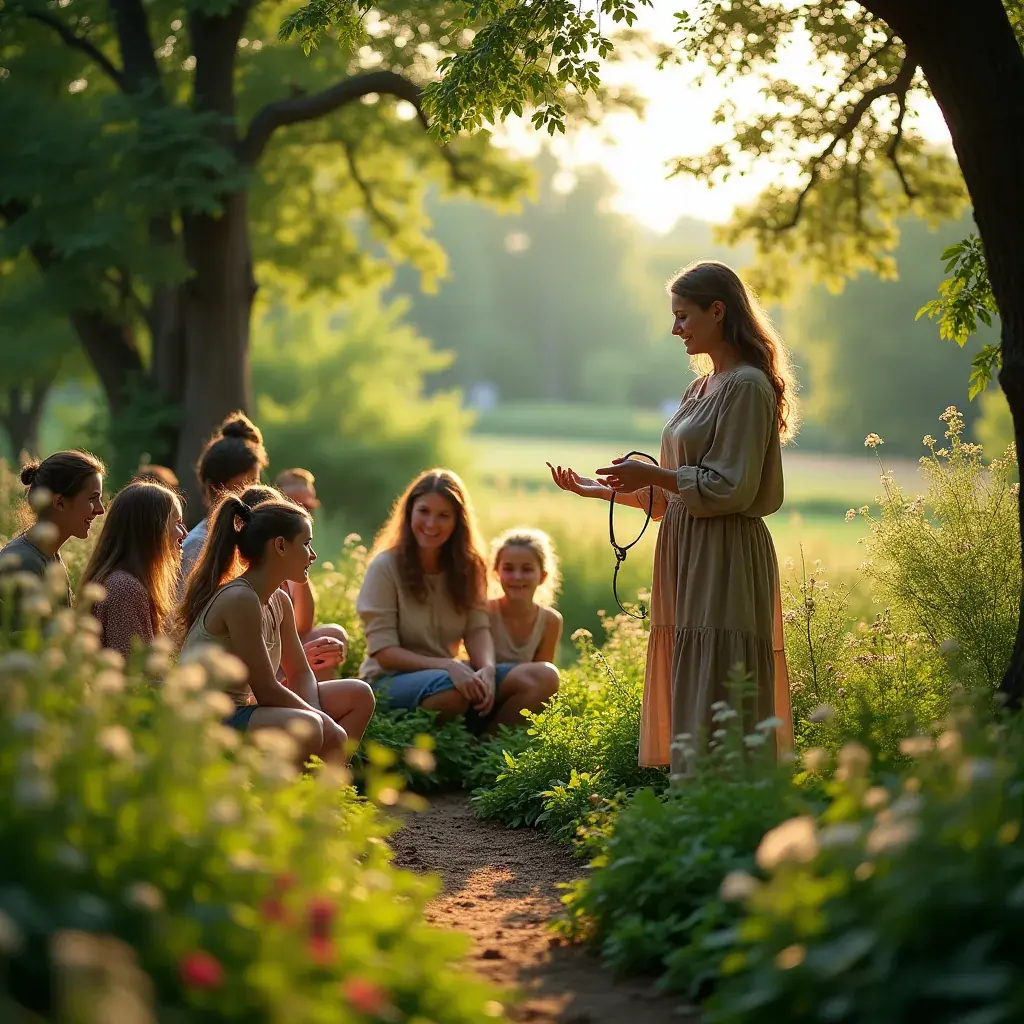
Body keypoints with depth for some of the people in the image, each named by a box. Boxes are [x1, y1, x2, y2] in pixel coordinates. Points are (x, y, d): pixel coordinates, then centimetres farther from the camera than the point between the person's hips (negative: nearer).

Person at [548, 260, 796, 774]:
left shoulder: (747, 386, -11)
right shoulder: (702, 388, 18)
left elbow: (731, 489, -17)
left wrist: (654, 474, -14)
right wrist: (602, 489, 14)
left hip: (724, 563, -10)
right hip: (688, 558, 10)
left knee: (714, 703, -9)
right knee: (687, 700, 9)